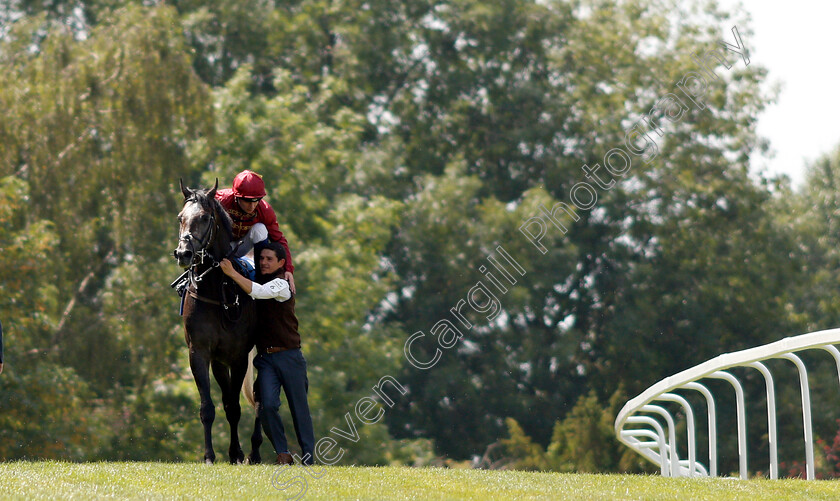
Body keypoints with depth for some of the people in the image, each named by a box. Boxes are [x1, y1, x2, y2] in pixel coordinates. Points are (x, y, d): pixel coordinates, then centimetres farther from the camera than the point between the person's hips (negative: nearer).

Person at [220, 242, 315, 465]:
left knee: (299, 408, 3)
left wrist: (232, 273, -25)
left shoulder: (281, 284, -7)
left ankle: (309, 458, 12)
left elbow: (260, 291, -25)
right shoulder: (258, 281, 13)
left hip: (289, 356, -4)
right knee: (268, 405, -14)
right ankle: (283, 454, -4)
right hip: (265, 357, 4)